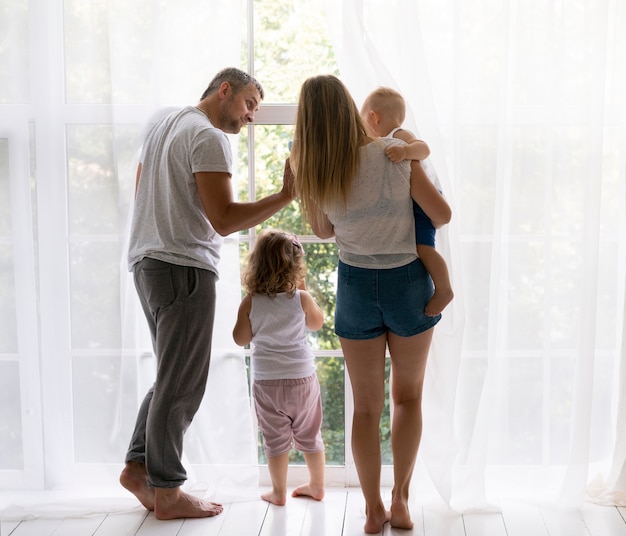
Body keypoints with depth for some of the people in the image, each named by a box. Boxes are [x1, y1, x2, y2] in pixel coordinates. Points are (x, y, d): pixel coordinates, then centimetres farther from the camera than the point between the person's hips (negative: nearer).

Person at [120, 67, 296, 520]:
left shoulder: (164, 127, 18)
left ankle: (139, 466, 19)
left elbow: (142, 195, 26)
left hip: (148, 262, 10)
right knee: (181, 383, -2)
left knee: (174, 376, 17)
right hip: (184, 266, -10)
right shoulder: (209, 138, -12)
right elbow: (224, 220, -20)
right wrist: (285, 196, -20)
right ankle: (166, 492, 6)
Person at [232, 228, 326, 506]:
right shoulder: (301, 299, -9)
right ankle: (317, 486, 29)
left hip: (267, 382, -1)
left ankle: (279, 492, 16)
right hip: (302, 378, 1)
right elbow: (317, 323, 10)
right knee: (309, 436, 16)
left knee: (275, 439, 10)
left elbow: (241, 339, 3)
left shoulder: (250, 303, -9)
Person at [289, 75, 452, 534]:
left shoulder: (313, 173, -9)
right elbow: (443, 215, -10)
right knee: (408, 395, 18)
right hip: (408, 281, -1)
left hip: (356, 286, 1)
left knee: (366, 405, 15)